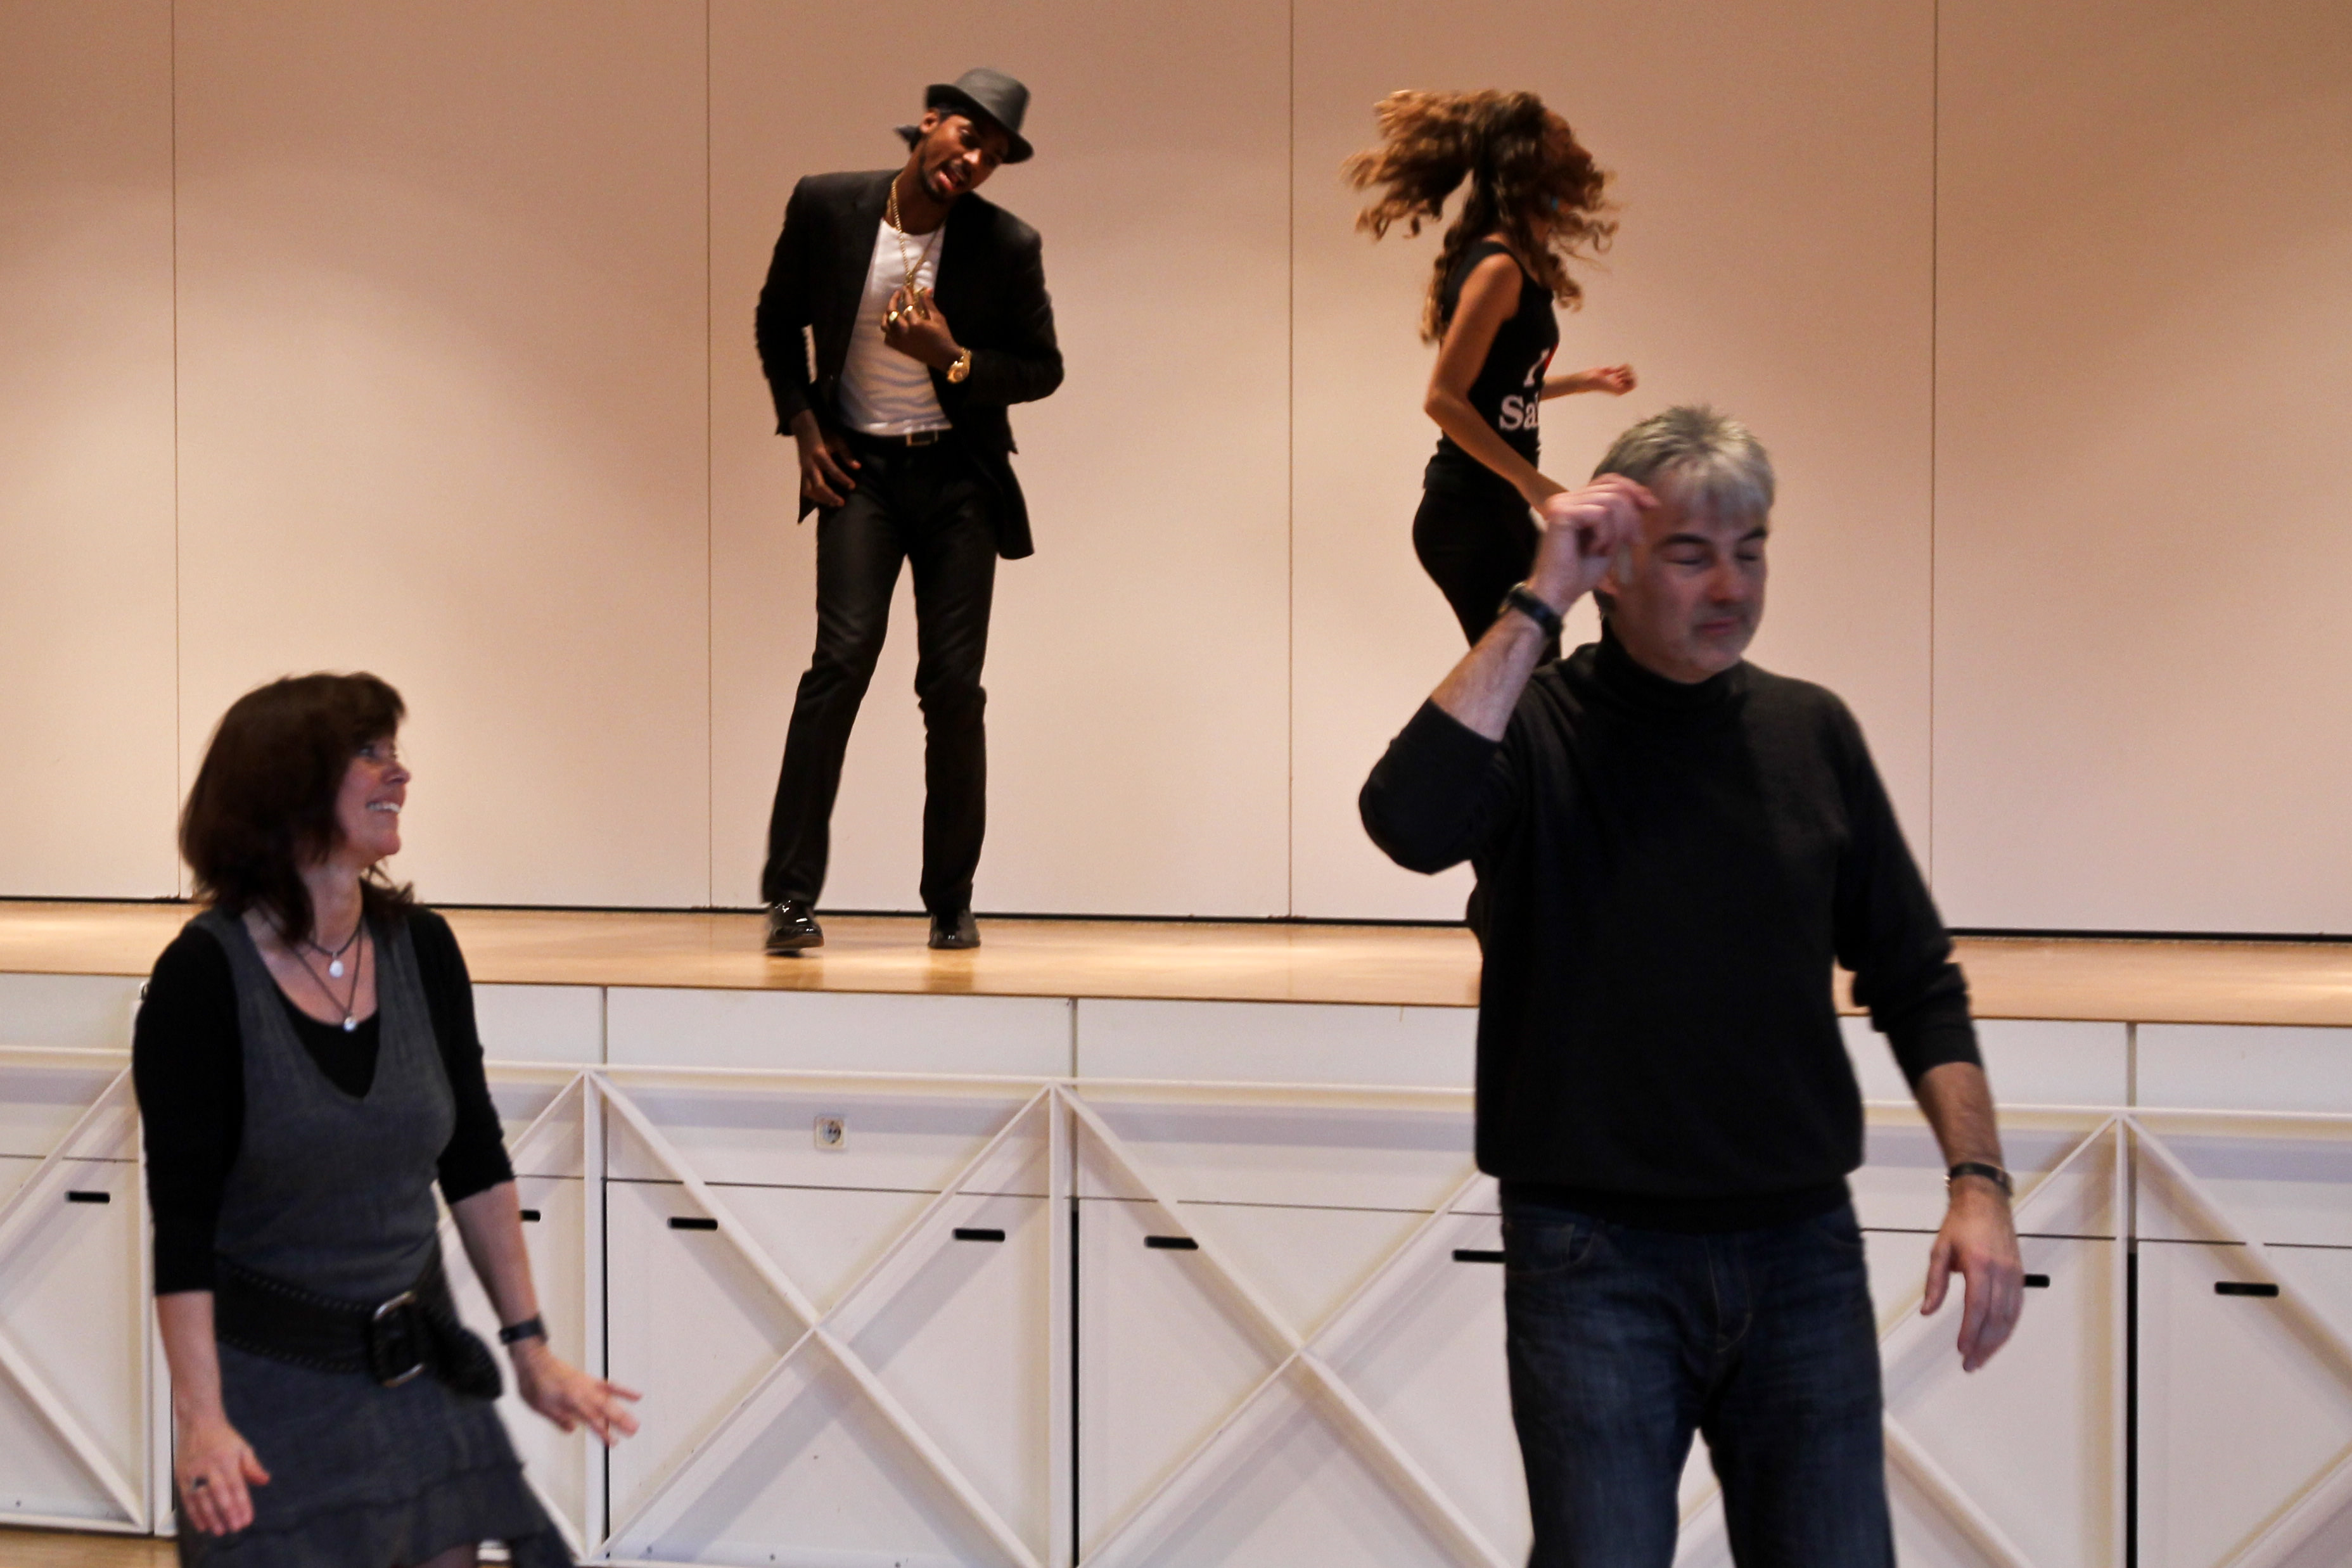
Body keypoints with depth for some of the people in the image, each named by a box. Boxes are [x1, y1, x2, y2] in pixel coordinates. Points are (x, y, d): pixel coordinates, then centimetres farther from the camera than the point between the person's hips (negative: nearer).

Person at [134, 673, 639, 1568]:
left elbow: (475, 1164, 8)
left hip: (420, 1375, 5)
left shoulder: (421, 948, 0)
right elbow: (182, 1223, -16)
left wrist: (530, 1349, 9)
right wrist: (200, 1417, -22)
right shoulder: (205, 975, -15)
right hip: (273, 1385, -5)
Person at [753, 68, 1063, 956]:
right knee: (844, 655, -17)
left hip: (958, 475, 1)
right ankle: (790, 895, -14)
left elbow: (1042, 369, 4)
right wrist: (802, 427, 1)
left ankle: (950, 901, 14)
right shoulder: (825, 207, -4)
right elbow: (778, 322, 12)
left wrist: (953, 359, -14)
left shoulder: (1005, 247, -6)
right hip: (858, 467, -1)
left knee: (954, 683, -1)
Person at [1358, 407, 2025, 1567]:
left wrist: (1979, 1180, 1)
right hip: (1595, 1261, -3)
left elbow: (1914, 980, 12)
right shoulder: (1534, 728, -2)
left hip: (1802, 1252, 4)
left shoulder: (1809, 733, 8)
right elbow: (1413, 821, -25)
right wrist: (1538, 602, -19)